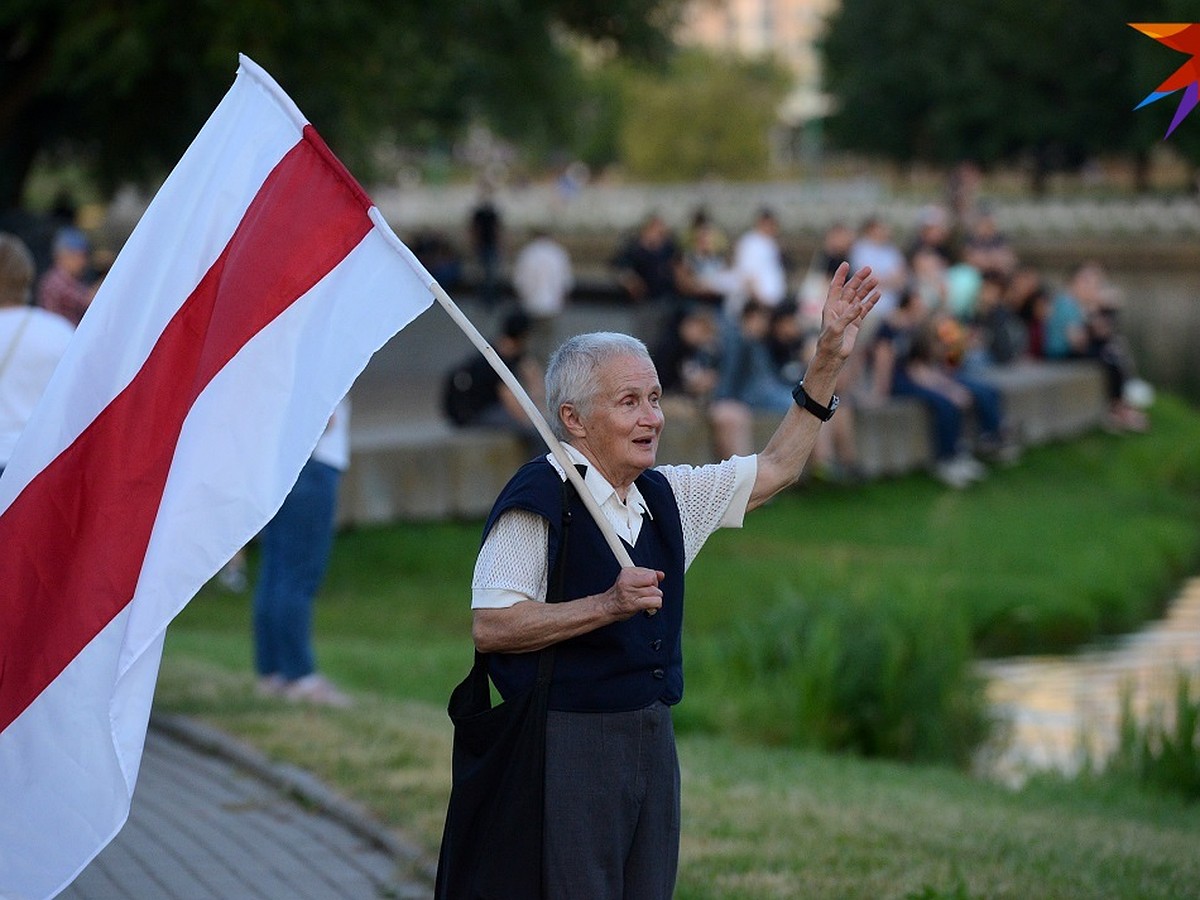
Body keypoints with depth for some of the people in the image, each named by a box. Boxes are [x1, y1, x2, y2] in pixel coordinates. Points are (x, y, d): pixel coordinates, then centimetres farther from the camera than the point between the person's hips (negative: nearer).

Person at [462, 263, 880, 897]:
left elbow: (773, 470, 21)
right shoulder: (537, 500, -11)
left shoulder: (664, 494, 14)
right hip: (568, 744, -8)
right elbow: (489, 627, -17)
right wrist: (608, 606, -23)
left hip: (653, 741, 8)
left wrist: (828, 361, 15)